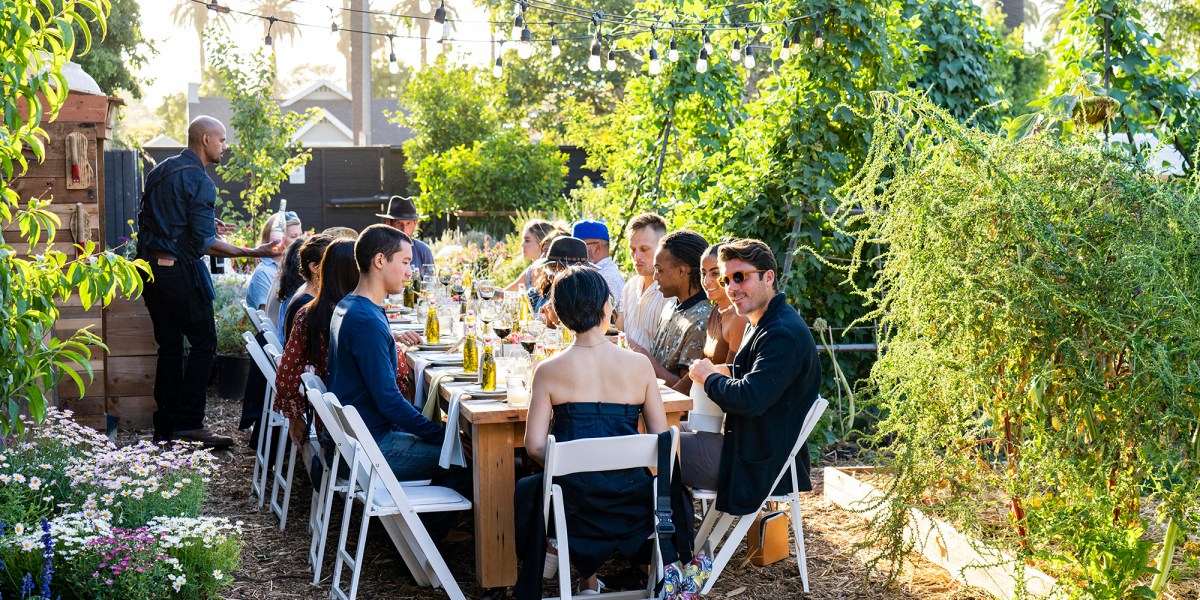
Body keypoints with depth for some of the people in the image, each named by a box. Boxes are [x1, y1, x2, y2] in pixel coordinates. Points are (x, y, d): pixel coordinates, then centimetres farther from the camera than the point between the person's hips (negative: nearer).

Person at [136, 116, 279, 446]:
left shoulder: (160, 171, 14)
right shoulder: (199, 180, -12)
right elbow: (203, 243, -19)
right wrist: (252, 252, -17)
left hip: (150, 267, 8)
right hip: (181, 269, -8)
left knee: (169, 345, 11)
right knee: (203, 343, -1)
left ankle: (166, 426, 13)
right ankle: (189, 424, -3)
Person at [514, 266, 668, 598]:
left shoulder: (549, 371, -9)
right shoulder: (639, 365, -6)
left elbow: (534, 446, -10)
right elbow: (661, 438, -1)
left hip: (575, 506, -1)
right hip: (632, 503, 1)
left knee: (527, 488, 33)